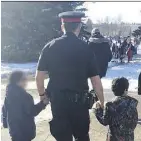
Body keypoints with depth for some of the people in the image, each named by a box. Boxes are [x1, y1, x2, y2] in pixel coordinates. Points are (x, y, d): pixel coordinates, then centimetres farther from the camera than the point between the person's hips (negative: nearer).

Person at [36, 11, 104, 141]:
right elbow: (95, 80, -7)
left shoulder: (50, 46, -2)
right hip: (79, 100, -1)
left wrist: (42, 94, 15)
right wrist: (102, 102, 4)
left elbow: (39, 76, -1)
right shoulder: (85, 48, -7)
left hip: (57, 99, 1)